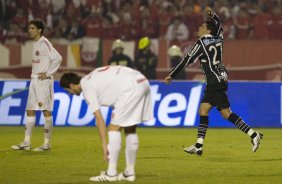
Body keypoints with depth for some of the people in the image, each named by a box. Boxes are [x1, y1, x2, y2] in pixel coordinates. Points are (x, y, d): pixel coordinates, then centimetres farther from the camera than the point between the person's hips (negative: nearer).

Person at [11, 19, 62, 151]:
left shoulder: (44, 43, -11)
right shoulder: (35, 44, 15)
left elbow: (57, 58, -19)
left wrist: (47, 73, -15)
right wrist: (35, 74, 10)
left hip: (43, 81, -9)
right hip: (34, 80, 9)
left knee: (46, 111, -4)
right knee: (30, 111, 8)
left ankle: (47, 143, -1)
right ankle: (26, 143, 10)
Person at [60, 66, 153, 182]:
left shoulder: (87, 88, -3)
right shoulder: (92, 78, 23)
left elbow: (99, 118, -8)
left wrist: (104, 145, -7)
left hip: (131, 88, -9)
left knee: (114, 128, -4)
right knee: (130, 129, 15)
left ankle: (111, 173, -4)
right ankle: (129, 172, 18)